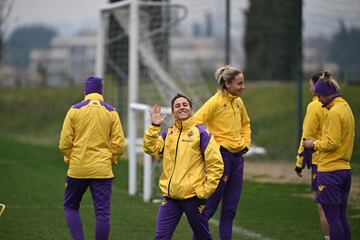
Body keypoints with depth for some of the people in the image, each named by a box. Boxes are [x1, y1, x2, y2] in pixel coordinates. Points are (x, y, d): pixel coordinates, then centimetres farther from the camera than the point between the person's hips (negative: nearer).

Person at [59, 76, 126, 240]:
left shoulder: (75, 110, -1)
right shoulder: (111, 112, 1)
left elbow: (64, 142, -4)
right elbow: (119, 144, -3)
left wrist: (69, 159, 11)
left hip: (77, 169, 0)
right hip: (102, 170, 0)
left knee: (70, 206, 16)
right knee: (102, 213, 3)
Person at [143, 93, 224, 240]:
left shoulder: (200, 133, -3)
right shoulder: (167, 134, 11)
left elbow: (216, 164, -5)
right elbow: (151, 149, -6)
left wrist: (205, 190, -9)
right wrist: (154, 126, -13)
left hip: (193, 196, -4)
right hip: (170, 196, 4)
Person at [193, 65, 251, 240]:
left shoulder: (238, 102, 10)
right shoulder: (215, 102, -12)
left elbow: (245, 124, 27)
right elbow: (196, 122, -17)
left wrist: (246, 143, 14)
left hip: (237, 156, 7)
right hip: (221, 156, -7)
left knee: (230, 209, 8)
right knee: (210, 205, -3)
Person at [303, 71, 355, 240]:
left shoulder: (335, 112, -15)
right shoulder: (346, 108, 14)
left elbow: (331, 143, -19)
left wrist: (314, 144, -4)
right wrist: (317, 144, 14)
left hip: (330, 170, -9)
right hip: (345, 168, 9)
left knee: (332, 218, -5)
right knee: (341, 217, 13)